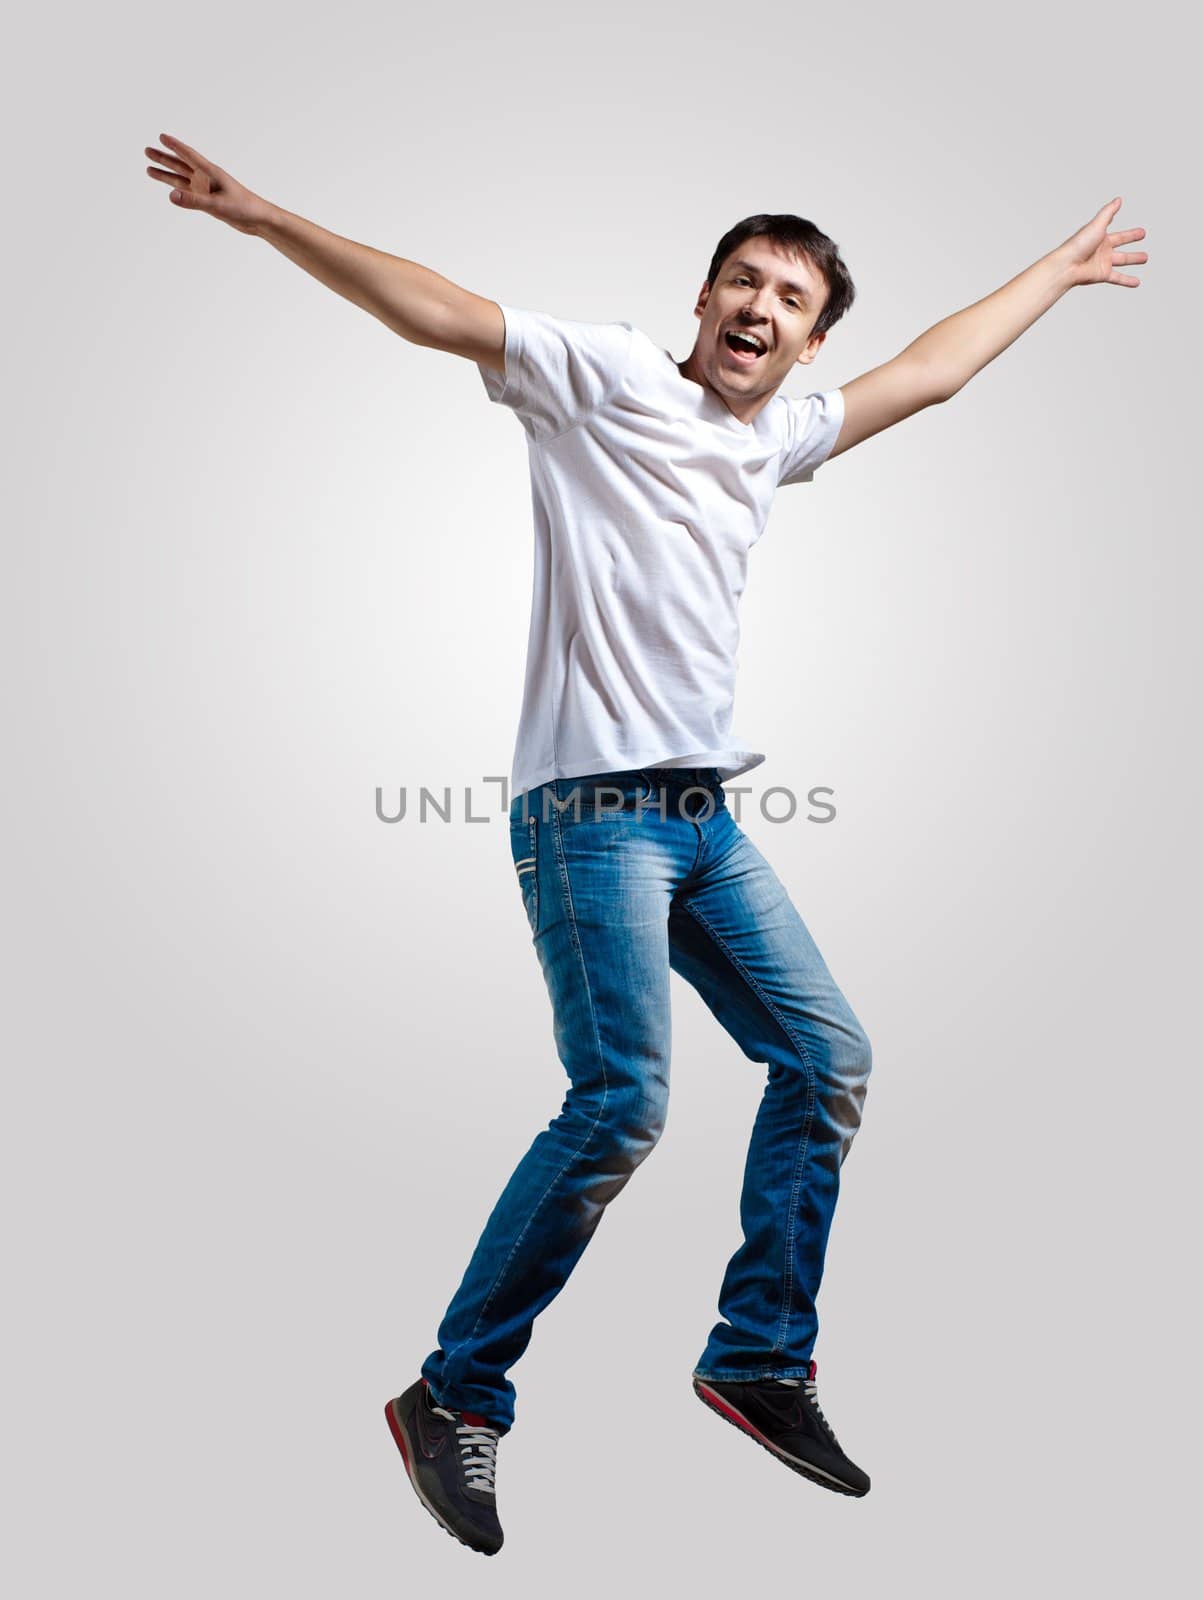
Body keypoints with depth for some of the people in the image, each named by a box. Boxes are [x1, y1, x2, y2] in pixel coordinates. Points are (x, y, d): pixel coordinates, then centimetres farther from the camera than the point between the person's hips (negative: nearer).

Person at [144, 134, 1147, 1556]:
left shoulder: (779, 436, 20)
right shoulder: (605, 377, 1)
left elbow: (930, 372, 32)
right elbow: (435, 310, -8)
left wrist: (1063, 268, 42)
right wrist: (262, 217, -18)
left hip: (707, 814, 8)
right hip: (591, 806, -8)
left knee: (827, 1059, 5)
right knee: (621, 1104, -16)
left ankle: (758, 1359, 20)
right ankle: (455, 1398, 1)